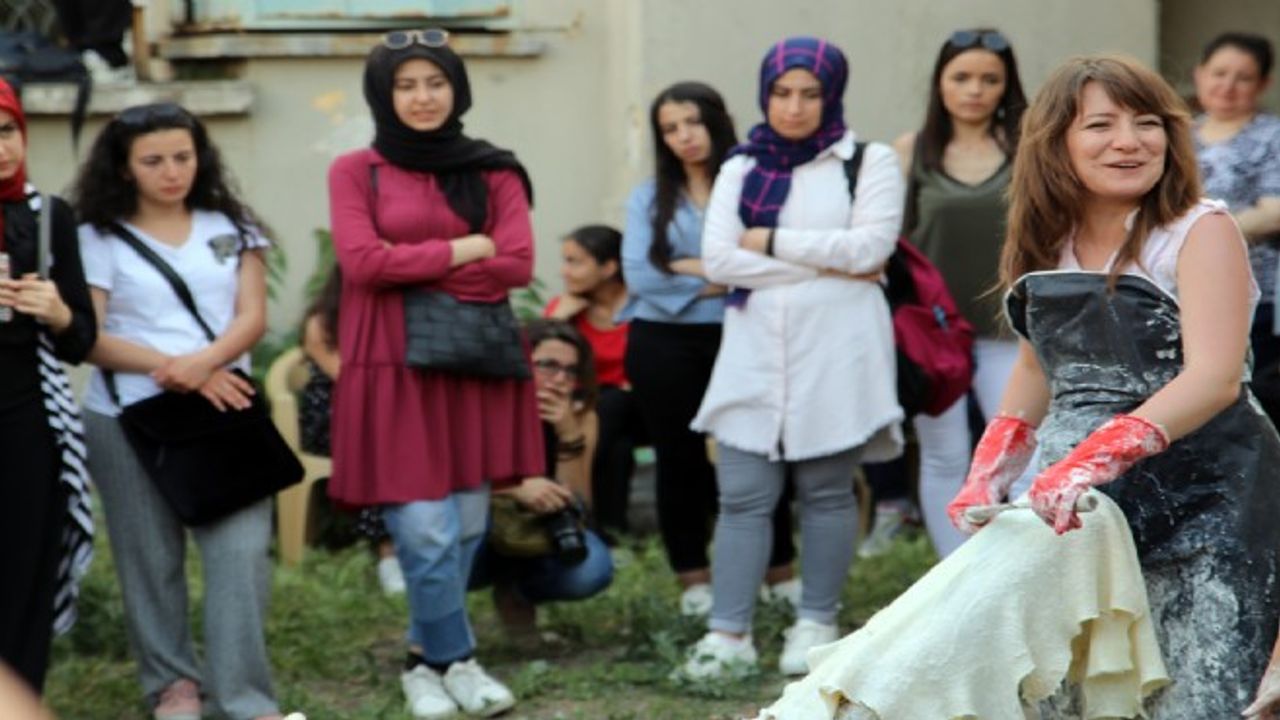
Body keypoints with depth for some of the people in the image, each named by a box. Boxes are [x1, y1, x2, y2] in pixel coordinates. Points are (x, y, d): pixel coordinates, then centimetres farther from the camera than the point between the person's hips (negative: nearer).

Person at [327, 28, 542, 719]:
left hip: (476, 365, 3)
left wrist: (413, 270, -8)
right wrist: (462, 250, -6)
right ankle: (457, 659, 10)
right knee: (425, 533, -8)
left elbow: (517, 264, -3)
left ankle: (427, 660, 21)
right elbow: (361, 261, -10)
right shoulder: (355, 171, 3)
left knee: (465, 527, 5)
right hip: (393, 369, -3)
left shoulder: (492, 171, 8)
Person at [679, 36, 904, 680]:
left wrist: (771, 243, -5)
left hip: (836, 353, -2)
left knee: (826, 491, 4)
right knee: (742, 496, -2)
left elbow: (868, 246, -11)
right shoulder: (740, 169, 12)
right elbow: (718, 258, -1)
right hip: (755, 352, 2)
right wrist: (825, 265, -7)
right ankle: (728, 633, -1)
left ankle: (816, 625, 14)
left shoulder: (869, 162, 4)